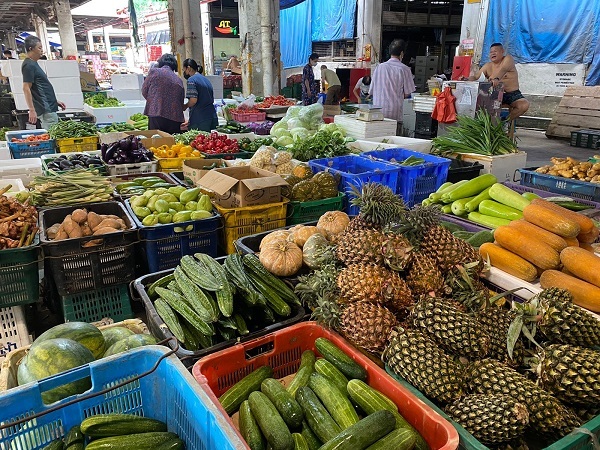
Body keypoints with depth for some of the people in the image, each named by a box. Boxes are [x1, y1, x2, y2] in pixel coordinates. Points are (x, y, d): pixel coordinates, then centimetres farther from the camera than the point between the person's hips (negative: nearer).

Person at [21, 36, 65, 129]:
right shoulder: (29, 65, -13)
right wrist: (32, 110, -23)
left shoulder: (33, 64, 17)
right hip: (45, 110, -10)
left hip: (49, 107, 10)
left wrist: (55, 101, 24)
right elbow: (26, 88, -18)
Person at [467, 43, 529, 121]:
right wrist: (467, 79, -23)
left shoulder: (508, 59, -4)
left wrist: (496, 78, -49)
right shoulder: (488, 66, 9)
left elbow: (503, 70, -27)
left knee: (525, 105, -30)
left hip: (512, 94, -3)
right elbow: (476, 77, 2)